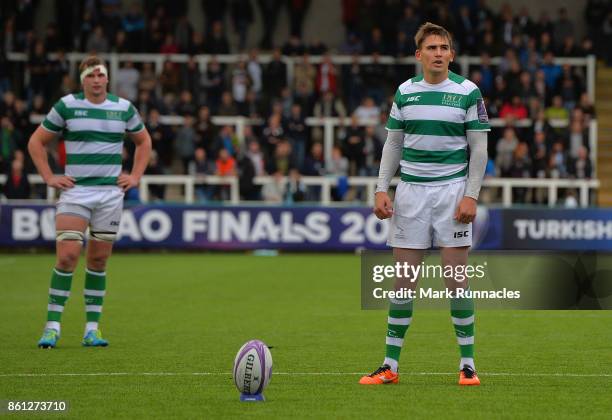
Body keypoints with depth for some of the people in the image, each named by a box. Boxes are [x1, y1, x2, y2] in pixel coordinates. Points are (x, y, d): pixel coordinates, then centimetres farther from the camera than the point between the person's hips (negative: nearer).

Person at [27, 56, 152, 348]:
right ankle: (52, 326, -6)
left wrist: (136, 176, 11)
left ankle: (92, 329, 10)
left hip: (111, 192, 2)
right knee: (67, 256, -14)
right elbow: (36, 141, 8)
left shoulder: (124, 108, 6)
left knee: (99, 260, 4)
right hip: (75, 191, -2)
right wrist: (49, 177, 0)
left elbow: (143, 141, 23)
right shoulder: (66, 105, 0)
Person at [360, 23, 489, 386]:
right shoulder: (405, 91, 7)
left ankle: (468, 364, 6)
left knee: (456, 278, -4)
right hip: (411, 191, 3)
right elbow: (393, 143, 12)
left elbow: (479, 148, -1)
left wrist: (471, 195, -10)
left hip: (452, 189, -3)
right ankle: (390, 366, 8)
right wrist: (382, 189, 3)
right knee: (404, 280, 2)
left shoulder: (468, 91, -1)